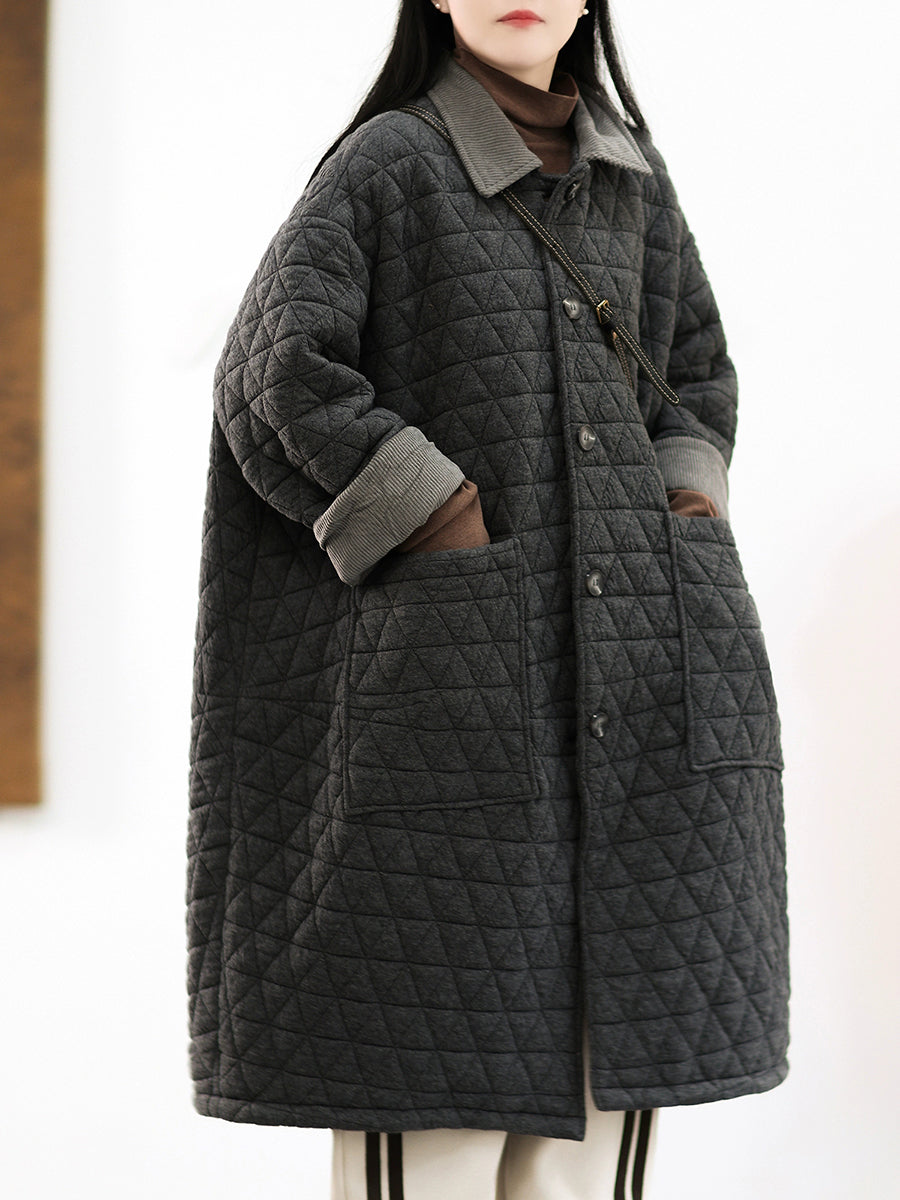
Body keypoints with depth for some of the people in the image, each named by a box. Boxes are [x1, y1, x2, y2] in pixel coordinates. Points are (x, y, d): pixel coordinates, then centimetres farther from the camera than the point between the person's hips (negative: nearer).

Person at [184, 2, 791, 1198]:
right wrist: (455, 532, -15)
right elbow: (280, 380, -14)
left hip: (641, 677, 5)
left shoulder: (630, 176, 13)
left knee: (609, 1047, 7)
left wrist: (682, 538, 8)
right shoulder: (386, 166, -2)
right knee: (432, 1071, -3)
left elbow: (696, 378, 24)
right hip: (462, 672, -5)